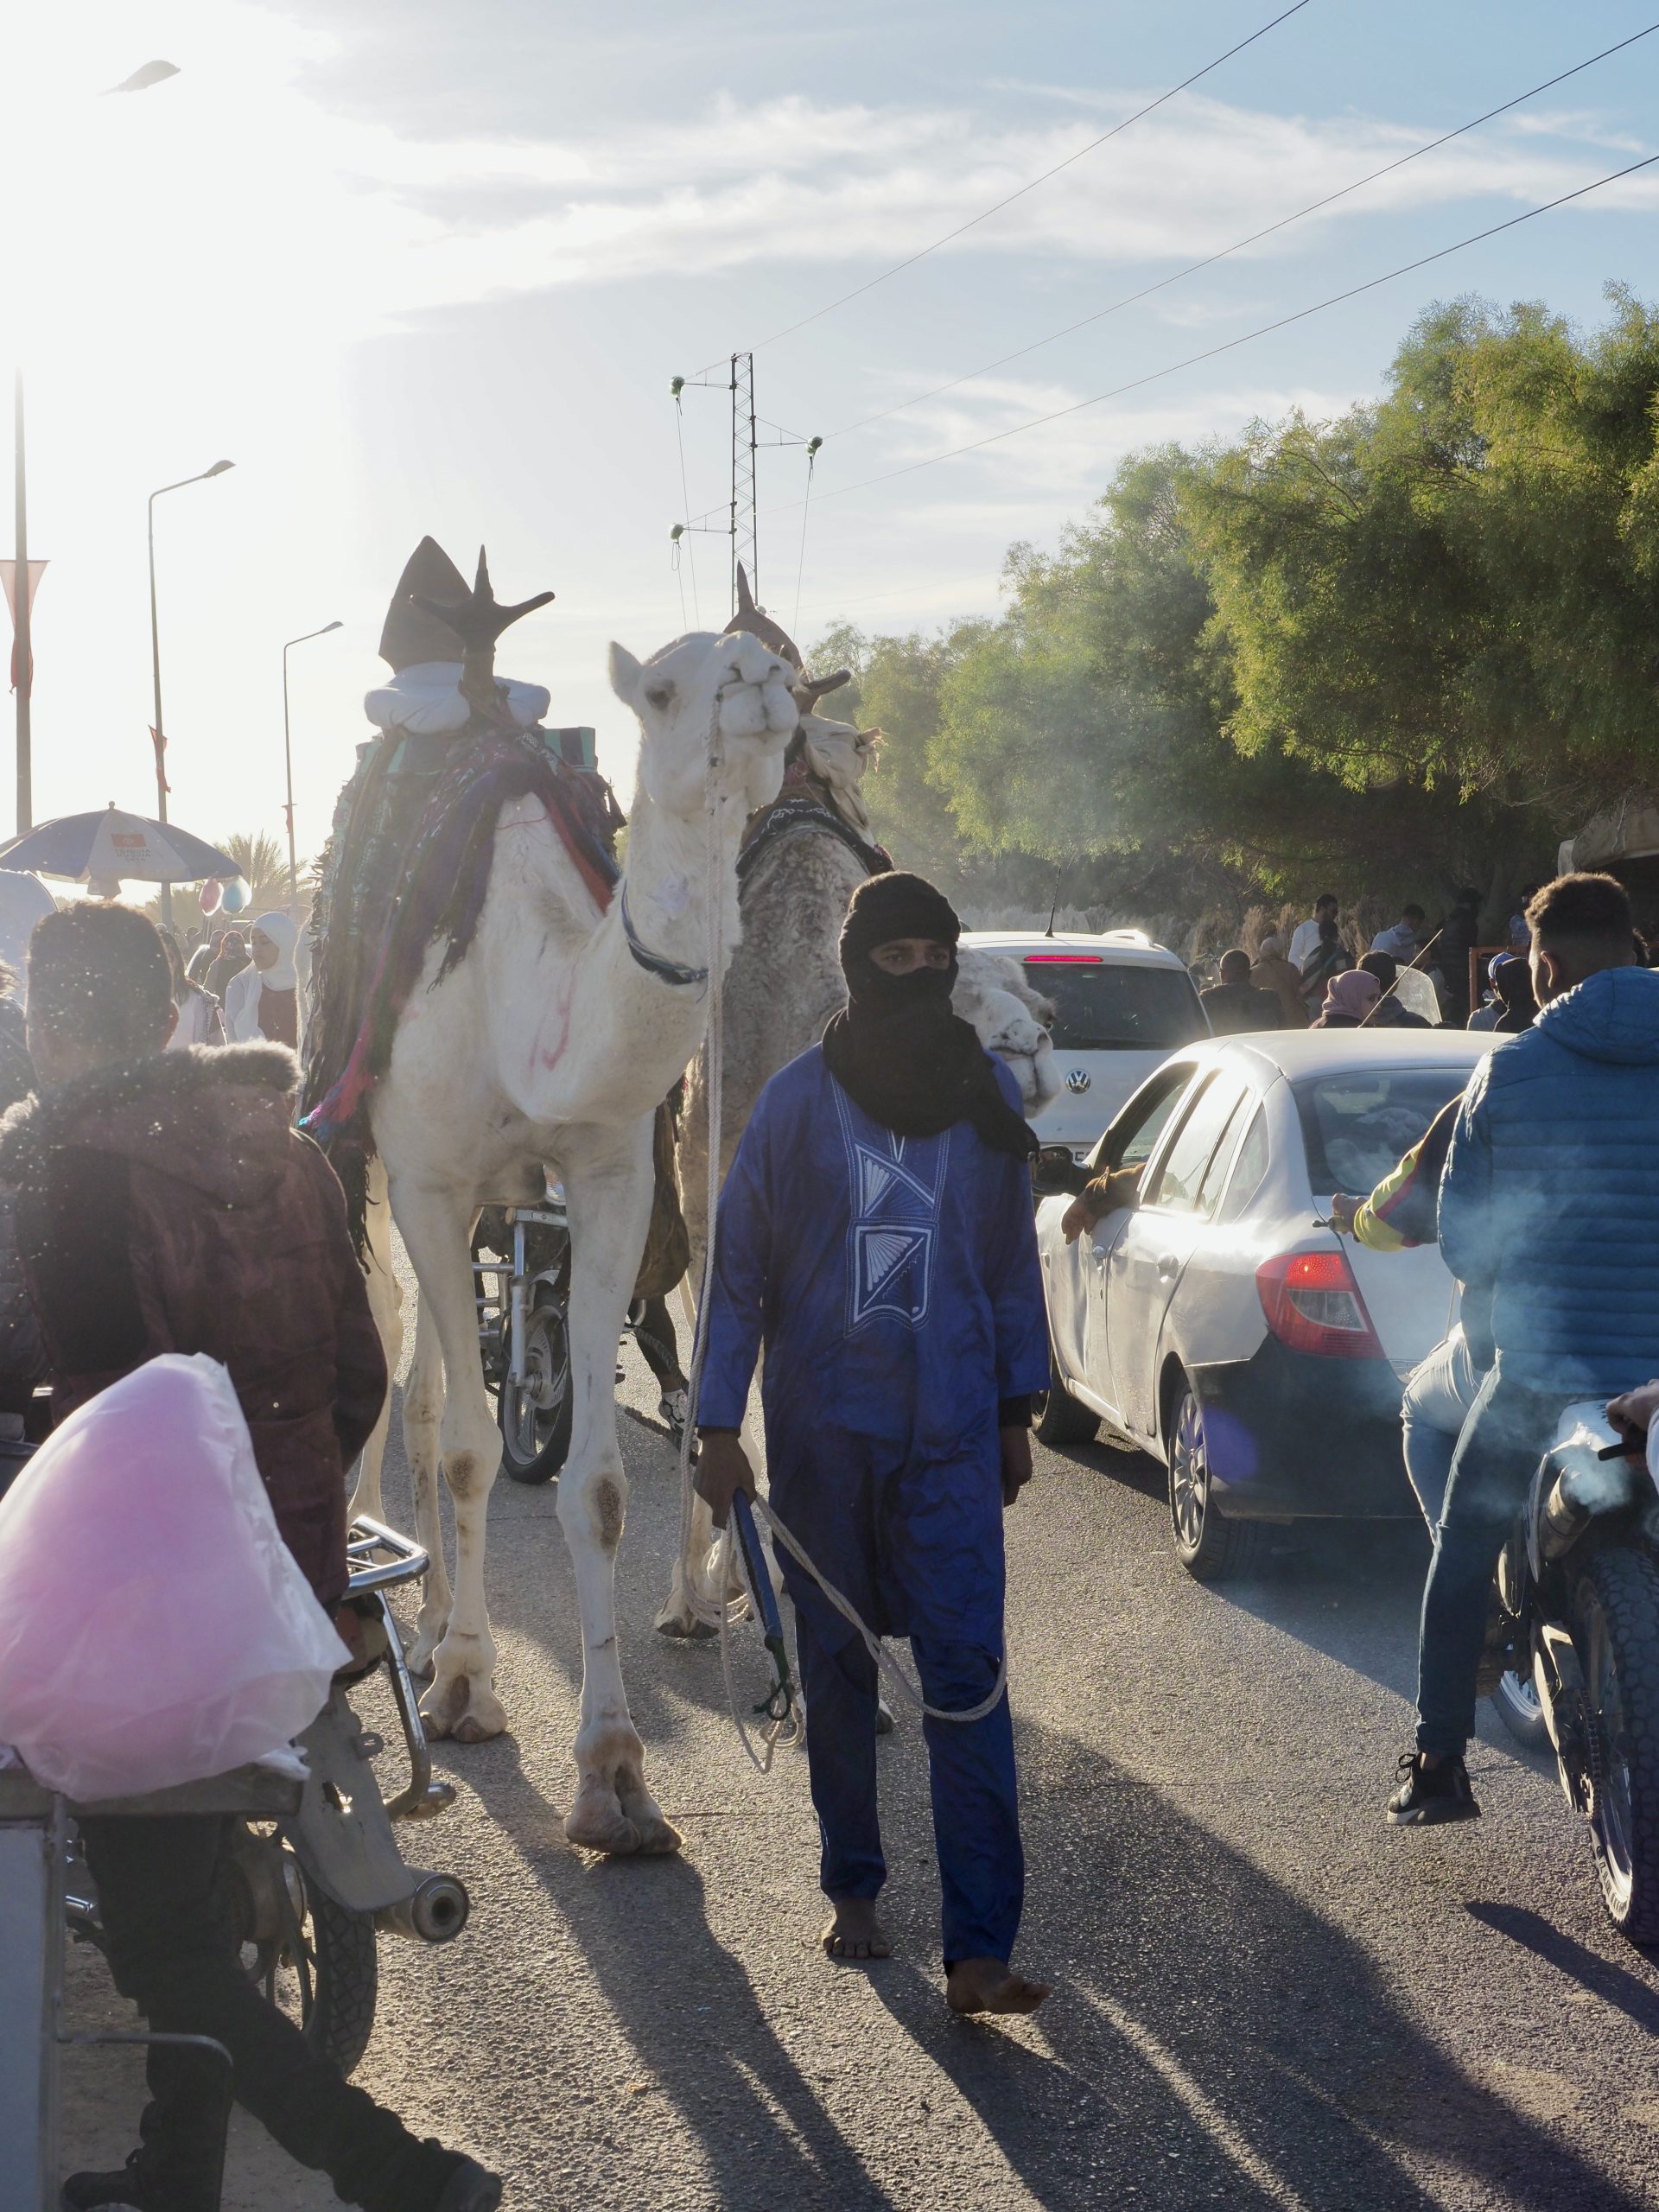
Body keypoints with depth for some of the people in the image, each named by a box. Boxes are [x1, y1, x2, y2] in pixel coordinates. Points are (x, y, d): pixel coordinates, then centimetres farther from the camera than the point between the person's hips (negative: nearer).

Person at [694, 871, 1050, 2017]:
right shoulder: (800, 1097, -2)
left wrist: (1019, 1409, 12)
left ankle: (980, 1948, -11)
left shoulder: (990, 1095, 5)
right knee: (838, 1664, 10)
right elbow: (739, 1266, 0)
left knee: (968, 1668, -9)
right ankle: (853, 1888, 27)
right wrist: (721, 1426, -4)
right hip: (823, 1425, 0)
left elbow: (1014, 1263, 12)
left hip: (952, 1427, 0)